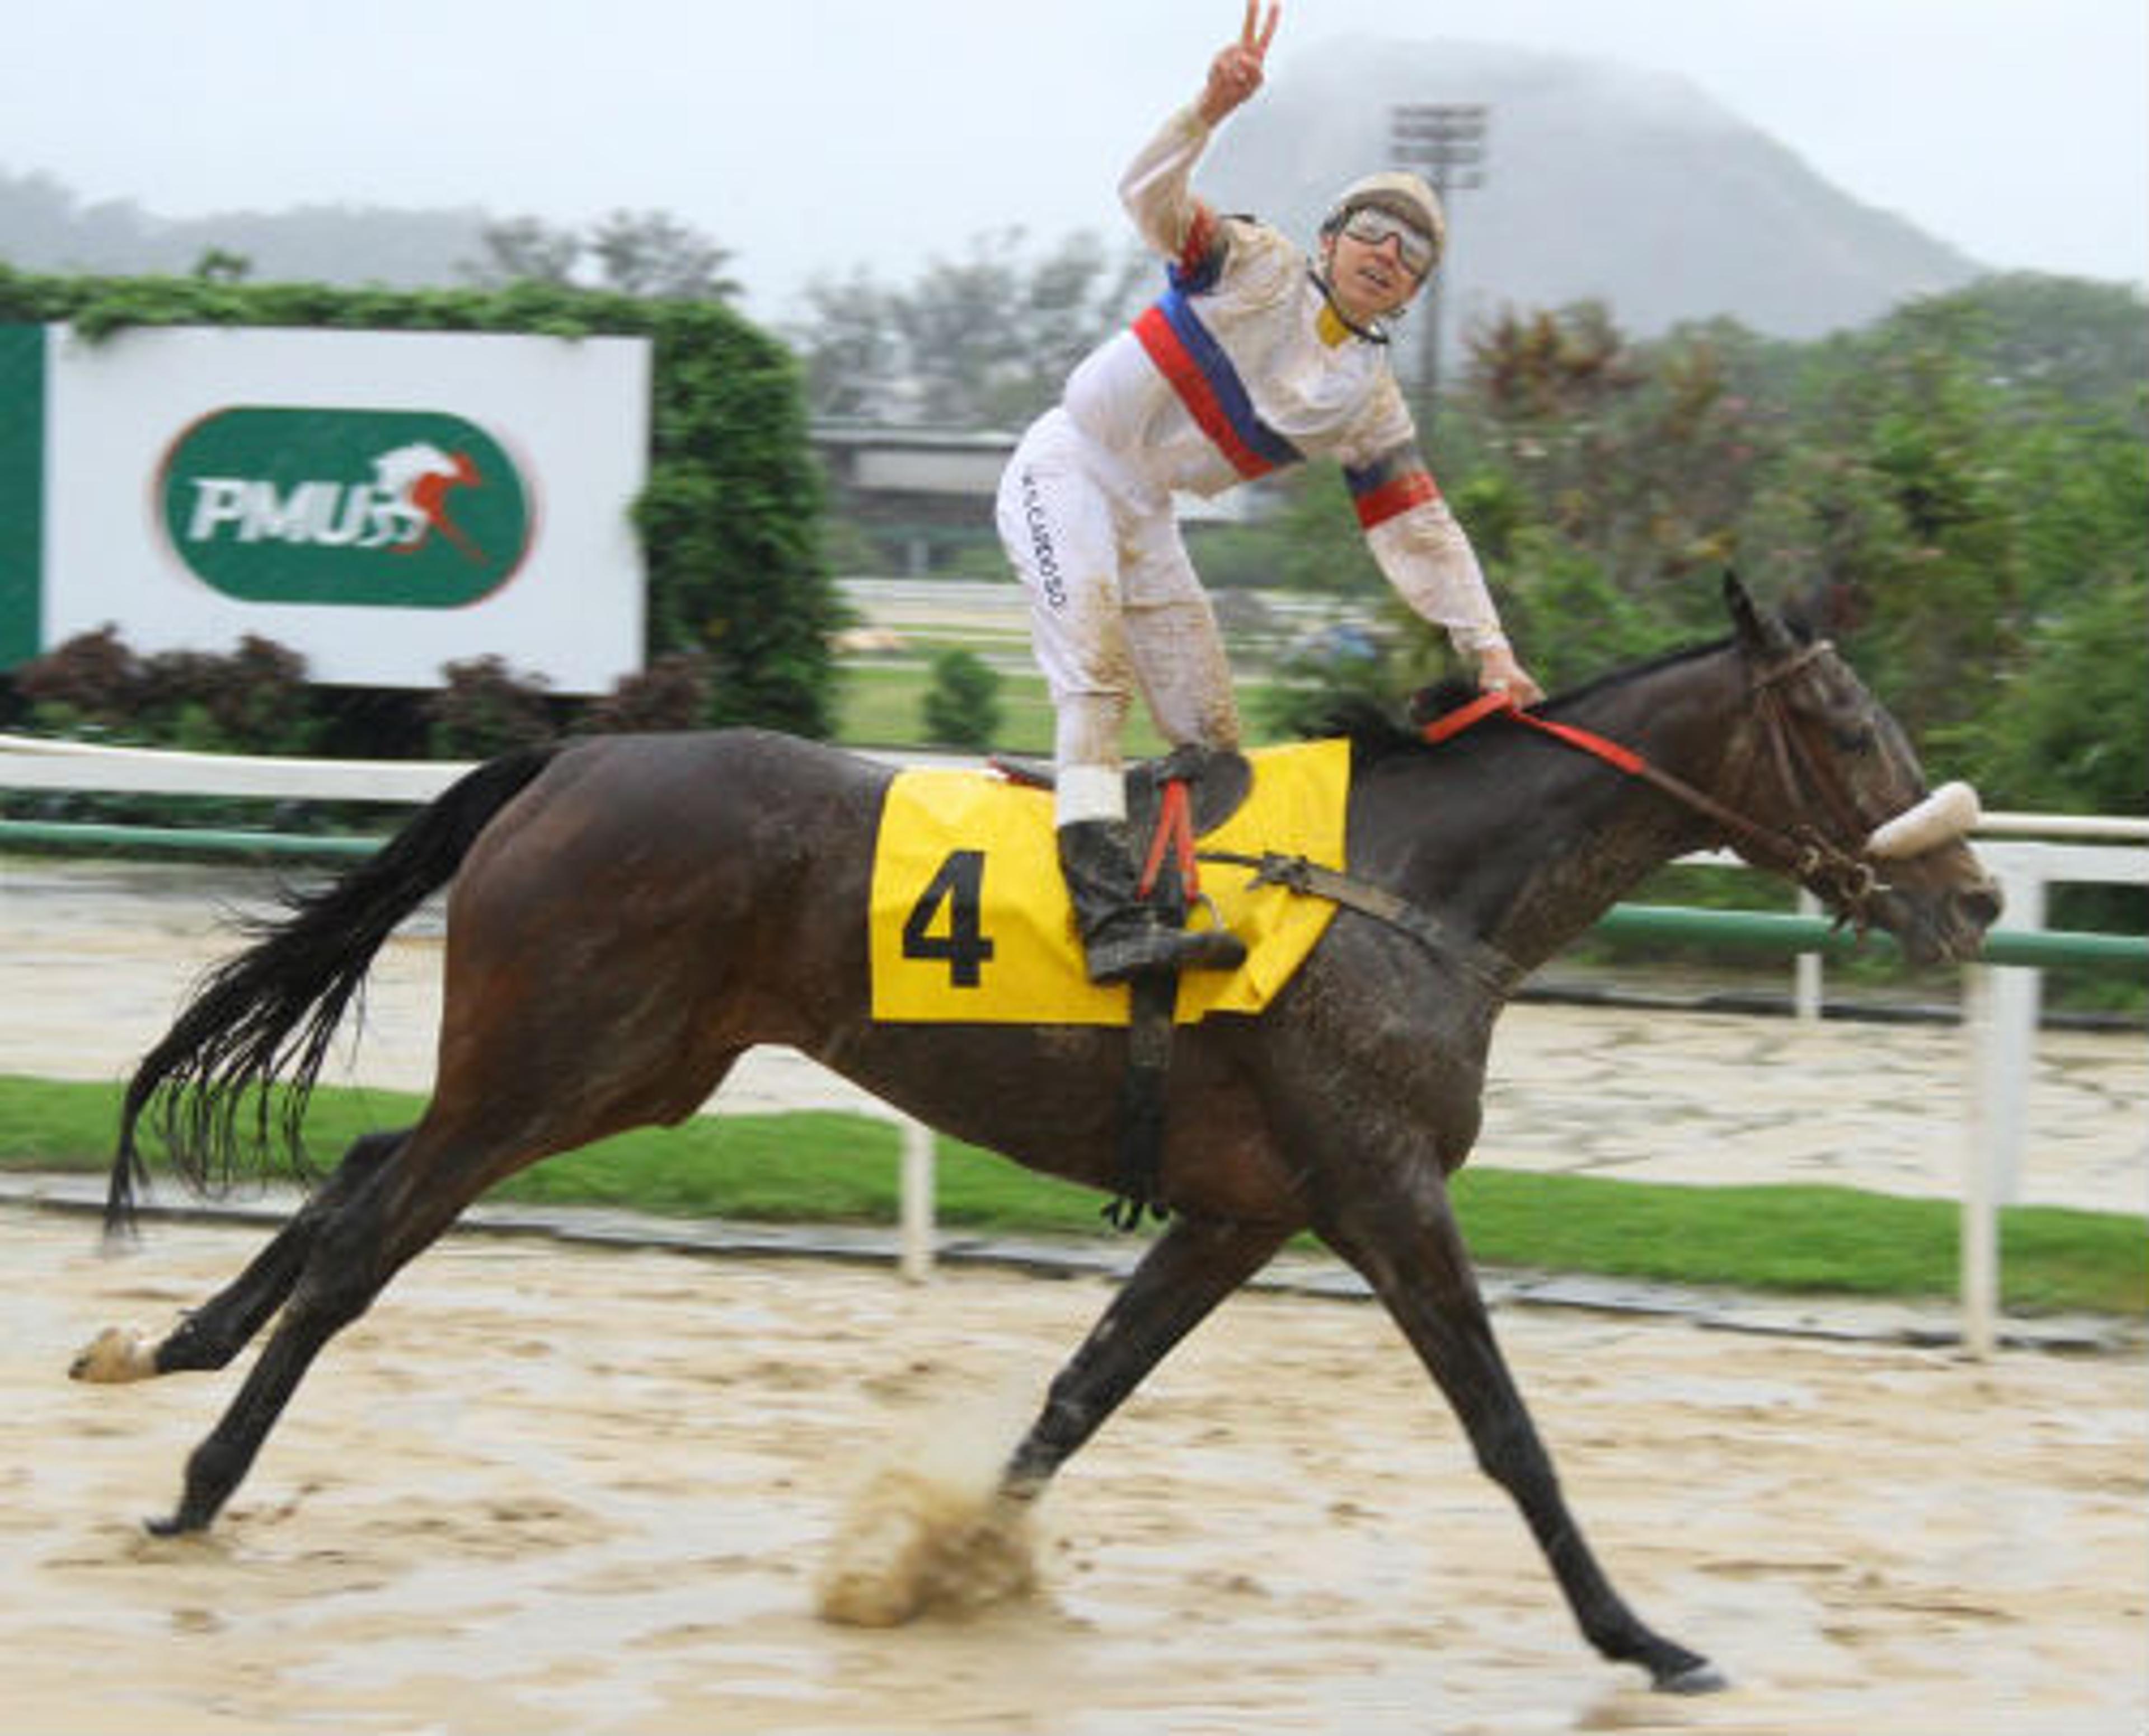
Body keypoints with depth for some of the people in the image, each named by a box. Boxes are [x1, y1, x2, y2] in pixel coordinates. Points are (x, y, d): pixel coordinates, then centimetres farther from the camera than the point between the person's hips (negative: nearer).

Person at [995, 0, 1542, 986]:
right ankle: (1108, 915, -40)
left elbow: (1421, 533, 6)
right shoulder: (1263, 269, -6)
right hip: (1067, 471, -7)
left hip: (1144, 517, 7)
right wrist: (1211, 109, -38)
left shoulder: (1369, 405, 6)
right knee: (1093, 667, -25)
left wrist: (1487, 646, -5)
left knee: (1210, 733, 2)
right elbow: (1153, 200, -19)